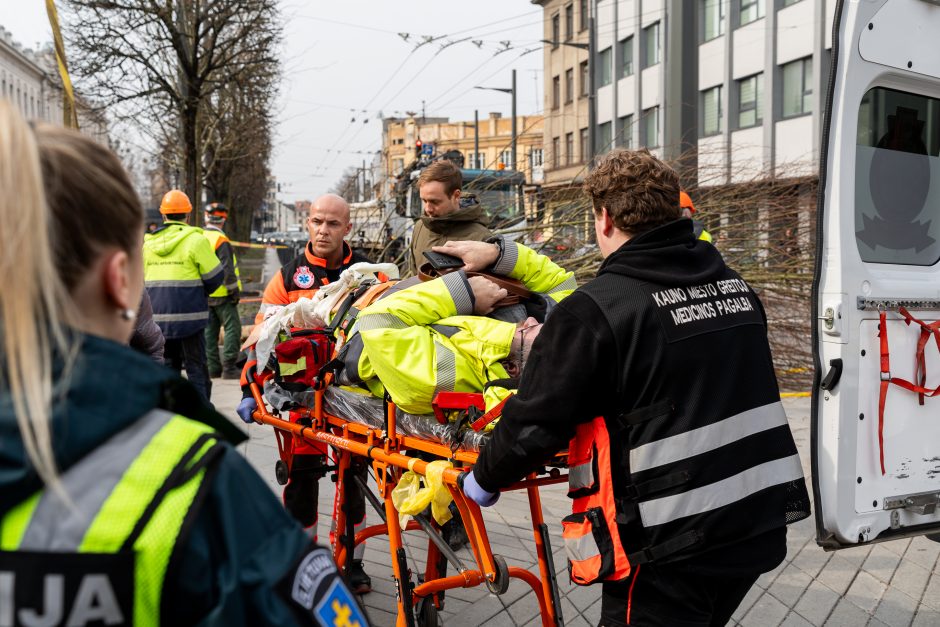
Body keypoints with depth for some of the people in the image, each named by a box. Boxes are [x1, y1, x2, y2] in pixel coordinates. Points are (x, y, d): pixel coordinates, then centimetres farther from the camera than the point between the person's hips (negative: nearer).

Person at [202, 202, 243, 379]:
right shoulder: (220, 240, -15)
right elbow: (227, 269, -19)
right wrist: (234, 290, -11)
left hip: (203, 295, 8)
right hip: (222, 295, -8)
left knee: (209, 331, 12)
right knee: (232, 329, -3)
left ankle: (213, 367, 16)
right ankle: (229, 367, -8)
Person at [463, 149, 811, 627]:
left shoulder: (595, 311, -18)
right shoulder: (734, 287, 5)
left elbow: (536, 421, -16)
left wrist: (485, 478, 3)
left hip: (669, 540, -7)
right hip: (757, 524, 8)